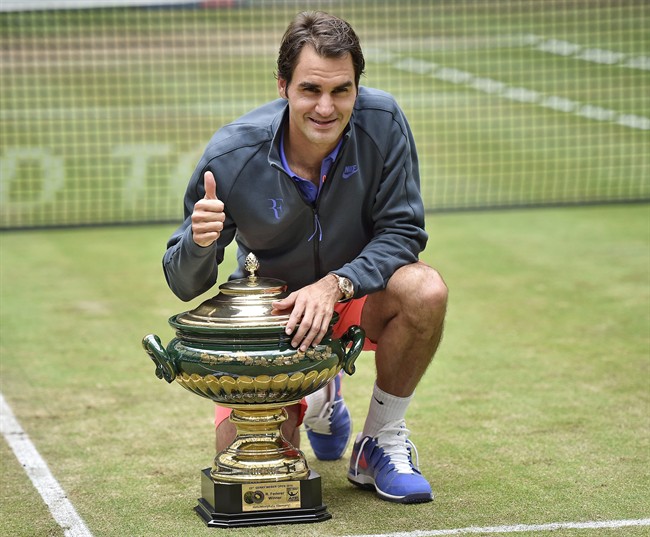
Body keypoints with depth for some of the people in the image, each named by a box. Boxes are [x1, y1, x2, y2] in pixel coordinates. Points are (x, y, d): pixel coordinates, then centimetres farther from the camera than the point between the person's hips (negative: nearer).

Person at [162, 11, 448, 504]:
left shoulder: (382, 122, -22)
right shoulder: (231, 156, -24)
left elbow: (402, 232, -17)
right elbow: (185, 285, -16)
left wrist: (335, 284, -34)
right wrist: (200, 241, -39)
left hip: (359, 296, 0)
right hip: (269, 313, 0)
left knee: (424, 291, -33)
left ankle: (381, 445, -8)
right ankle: (316, 404, 25)